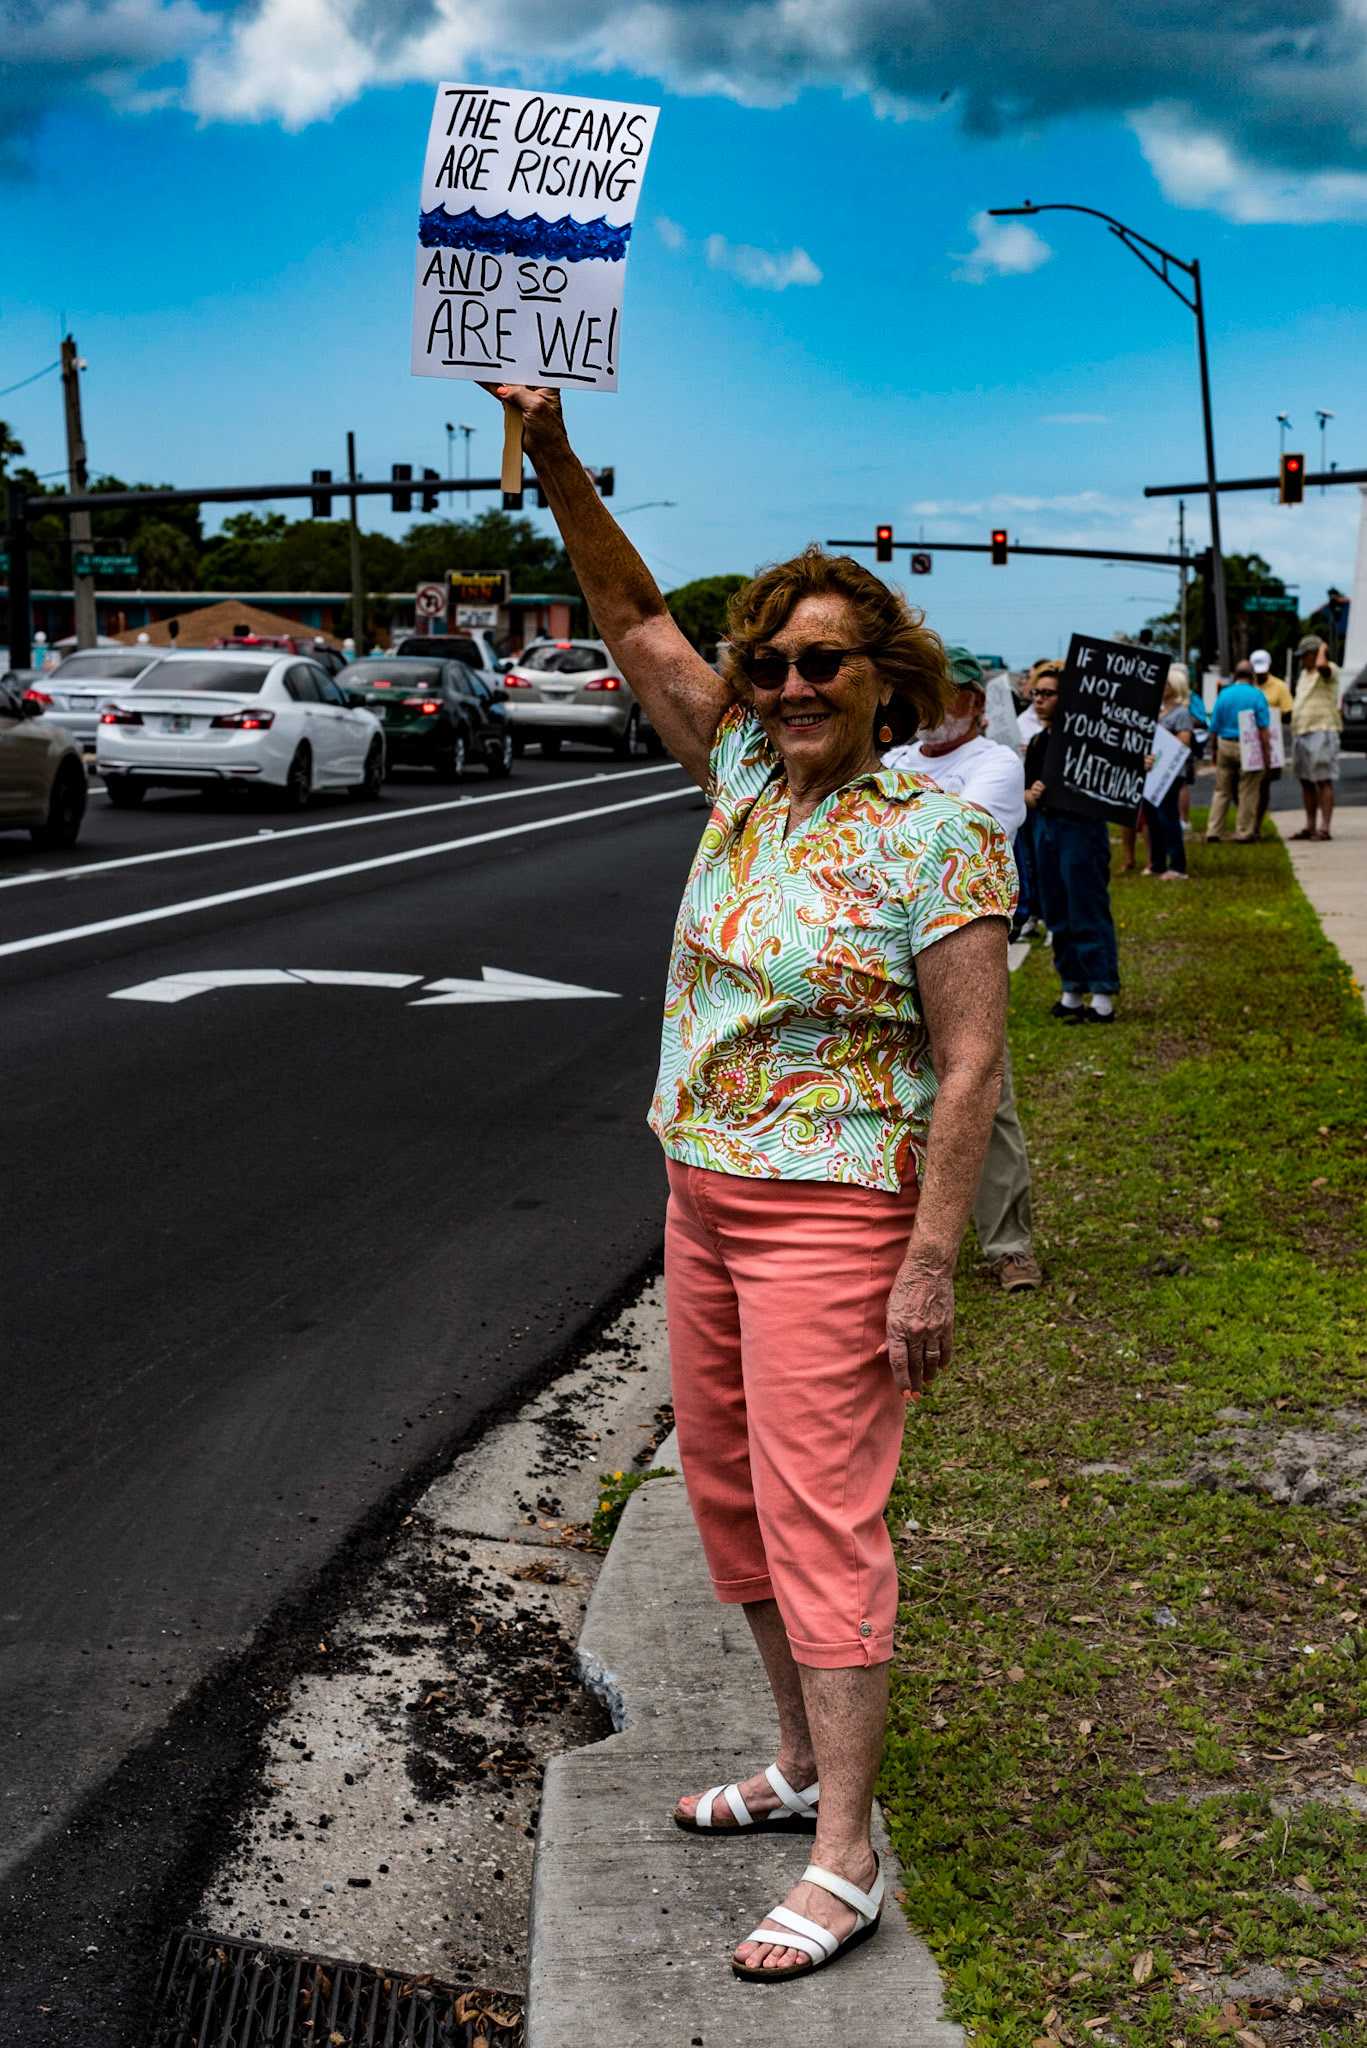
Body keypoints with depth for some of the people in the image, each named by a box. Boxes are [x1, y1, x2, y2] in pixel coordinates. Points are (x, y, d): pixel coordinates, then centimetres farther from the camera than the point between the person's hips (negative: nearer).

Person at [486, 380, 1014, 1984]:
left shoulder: (937, 838, -14)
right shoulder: (744, 775, 5)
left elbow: (969, 1068, -16)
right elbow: (637, 624, 10)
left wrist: (930, 1265, -20)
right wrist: (558, 465, -2)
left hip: (832, 1217, -8)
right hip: (704, 1197, 8)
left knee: (816, 1518, -7)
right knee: (729, 1494, 16)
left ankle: (844, 1860, 0)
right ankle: (804, 1764, 32)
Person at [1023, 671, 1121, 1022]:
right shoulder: (1037, 742, 13)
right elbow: (1026, 790, 17)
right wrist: (1029, 794, -4)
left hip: (1080, 826, -8)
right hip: (1045, 827, 8)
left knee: (1088, 914, -6)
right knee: (1057, 917, 12)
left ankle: (1103, 999, -3)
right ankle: (1072, 992, 21)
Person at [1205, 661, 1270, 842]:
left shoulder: (1224, 694, 4)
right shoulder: (1256, 694, -5)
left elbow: (1214, 727, 7)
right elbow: (1263, 727, -9)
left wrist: (1213, 749, 16)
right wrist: (1266, 752, -5)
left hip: (1225, 746, 4)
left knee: (1221, 791, 10)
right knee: (1247, 792, 4)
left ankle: (1213, 832, 6)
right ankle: (1243, 833, 6)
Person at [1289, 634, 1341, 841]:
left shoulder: (1330, 670, -5)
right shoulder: (1304, 673, 21)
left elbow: (1321, 665, -30)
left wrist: (1323, 649, -12)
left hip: (1321, 732, -9)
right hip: (1301, 733, 9)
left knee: (1324, 781, -9)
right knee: (1306, 783, 10)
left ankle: (1324, 828, -11)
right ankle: (1310, 827, 15)